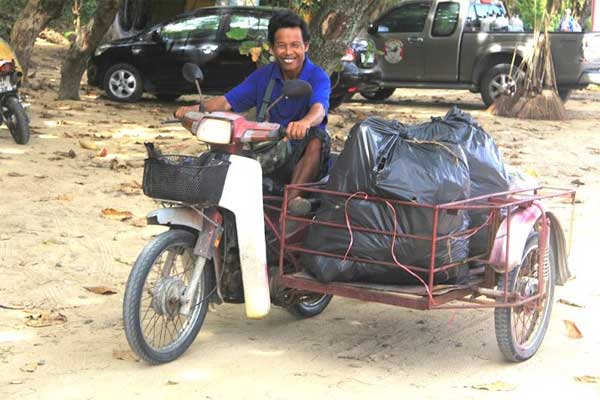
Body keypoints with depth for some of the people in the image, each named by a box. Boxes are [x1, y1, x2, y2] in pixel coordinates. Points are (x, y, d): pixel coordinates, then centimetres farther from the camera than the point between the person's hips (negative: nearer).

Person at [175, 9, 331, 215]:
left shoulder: (318, 77, -7)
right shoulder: (264, 75, 9)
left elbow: (319, 109, -29)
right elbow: (227, 101, 4)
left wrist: (305, 122, -54)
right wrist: (197, 108, -17)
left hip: (302, 159, -4)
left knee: (318, 136, -35)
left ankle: (293, 197, -44)